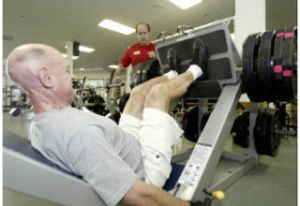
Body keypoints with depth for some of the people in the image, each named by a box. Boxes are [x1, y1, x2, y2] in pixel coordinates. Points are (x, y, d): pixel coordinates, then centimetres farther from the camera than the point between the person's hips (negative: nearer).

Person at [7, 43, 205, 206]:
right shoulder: (78, 131, -39)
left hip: (127, 151, 7)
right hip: (146, 172, -7)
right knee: (158, 91, -1)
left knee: (140, 91, 13)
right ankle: (191, 74, 33)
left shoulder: (38, 129, -7)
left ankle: (172, 75, 45)